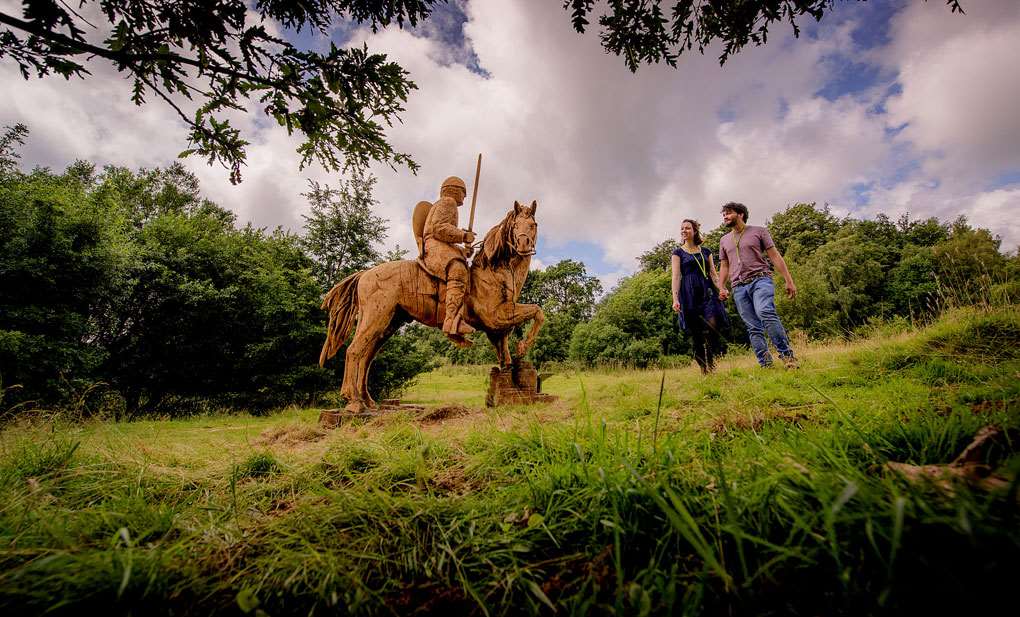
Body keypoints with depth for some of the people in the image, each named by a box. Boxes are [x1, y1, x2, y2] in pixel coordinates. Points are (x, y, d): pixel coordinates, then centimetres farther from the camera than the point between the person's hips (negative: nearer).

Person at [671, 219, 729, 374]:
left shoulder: (706, 251, 17)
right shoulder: (678, 253, 8)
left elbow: (713, 273, 13)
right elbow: (676, 276, -1)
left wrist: (721, 289, -6)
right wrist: (675, 299, -13)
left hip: (707, 292, 2)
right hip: (689, 294, -2)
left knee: (712, 326, -16)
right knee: (696, 333, -3)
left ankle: (711, 362, -3)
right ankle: (703, 367, 7)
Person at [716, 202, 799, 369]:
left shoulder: (759, 231, 9)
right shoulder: (724, 240, 21)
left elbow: (775, 256, 6)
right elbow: (724, 266, 22)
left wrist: (789, 280, -1)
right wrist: (722, 287, 7)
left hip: (760, 280, -4)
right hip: (739, 287, 4)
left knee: (766, 313, -29)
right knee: (753, 328, -2)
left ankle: (787, 355, -20)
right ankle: (766, 364, 0)